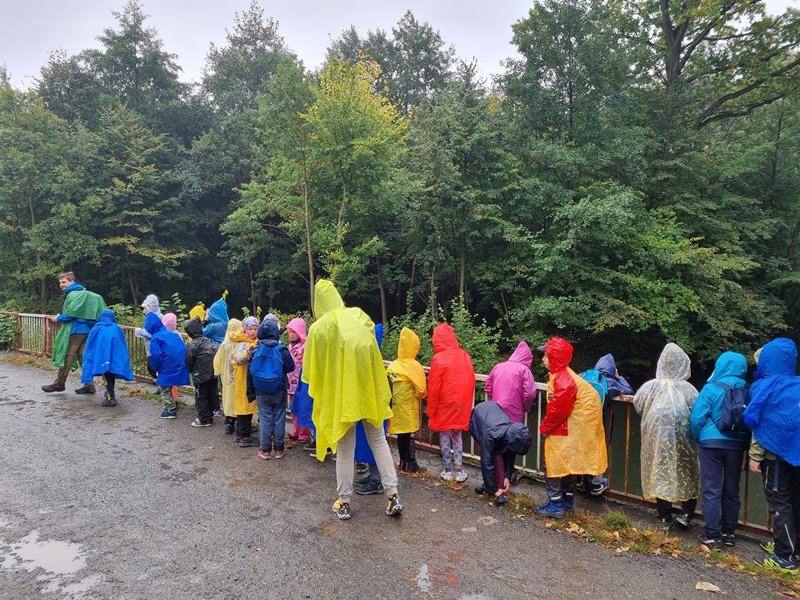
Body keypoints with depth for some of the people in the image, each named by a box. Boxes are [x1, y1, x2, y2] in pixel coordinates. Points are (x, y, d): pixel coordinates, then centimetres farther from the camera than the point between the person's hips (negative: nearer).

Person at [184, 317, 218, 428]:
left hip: (201, 376, -7)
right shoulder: (207, 340, 5)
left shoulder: (192, 345, -14)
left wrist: (191, 371, 11)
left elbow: (188, 361, -8)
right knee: (210, 396, 15)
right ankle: (209, 416, 26)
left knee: (200, 398, 4)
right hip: (213, 374, 7)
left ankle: (204, 419, 8)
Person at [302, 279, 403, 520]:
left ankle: (343, 502, 19)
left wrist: (319, 392, 15)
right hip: (369, 390, 2)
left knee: (345, 448, 10)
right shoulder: (359, 316, 0)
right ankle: (393, 496, 12)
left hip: (341, 393, -2)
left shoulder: (319, 328, -8)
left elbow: (311, 369, -1)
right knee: (378, 440, 13)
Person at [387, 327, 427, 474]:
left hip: (396, 406, 6)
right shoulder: (414, 365, -14)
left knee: (401, 434, 14)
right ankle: (411, 464, 9)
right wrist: (420, 396, 6)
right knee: (409, 435, 3)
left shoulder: (392, 365, 4)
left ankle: (403, 462, 23)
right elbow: (422, 389, -15)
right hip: (408, 407, -6)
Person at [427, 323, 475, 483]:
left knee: (445, 438, 10)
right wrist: (467, 405, 14)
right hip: (461, 406, 4)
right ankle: (459, 471, 15)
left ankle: (448, 471, 17)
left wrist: (431, 411, -3)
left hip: (444, 408, -4)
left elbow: (434, 388, -14)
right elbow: (471, 383, 4)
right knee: (457, 436, 17)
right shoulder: (465, 356, -2)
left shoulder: (438, 359, -16)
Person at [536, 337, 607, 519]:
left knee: (554, 463, -3)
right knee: (568, 463, 17)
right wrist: (547, 425, -1)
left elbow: (557, 410, -22)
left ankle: (556, 505, 3)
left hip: (565, 432, -10)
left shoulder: (563, 381, -25)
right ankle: (568, 501, 28)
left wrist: (544, 427, -8)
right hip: (571, 428, 10)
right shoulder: (562, 375, 8)